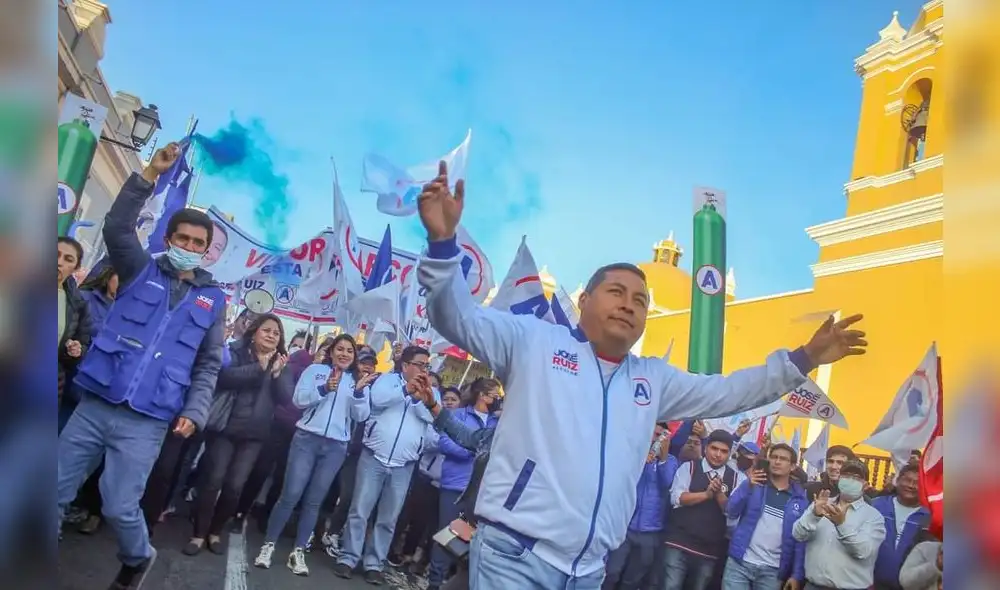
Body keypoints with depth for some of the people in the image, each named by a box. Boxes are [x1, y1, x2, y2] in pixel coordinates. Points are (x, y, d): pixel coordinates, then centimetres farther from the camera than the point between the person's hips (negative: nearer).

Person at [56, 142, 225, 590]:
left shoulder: (213, 300, 8)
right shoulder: (141, 271, 9)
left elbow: (208, 367, 7)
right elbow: (116, 228, -8)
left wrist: (194, 412, -6)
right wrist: (150, 174, -14)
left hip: (145, 423, -1)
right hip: (93, 407, 2)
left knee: (119, 507, -1)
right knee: (56, 494, 5)